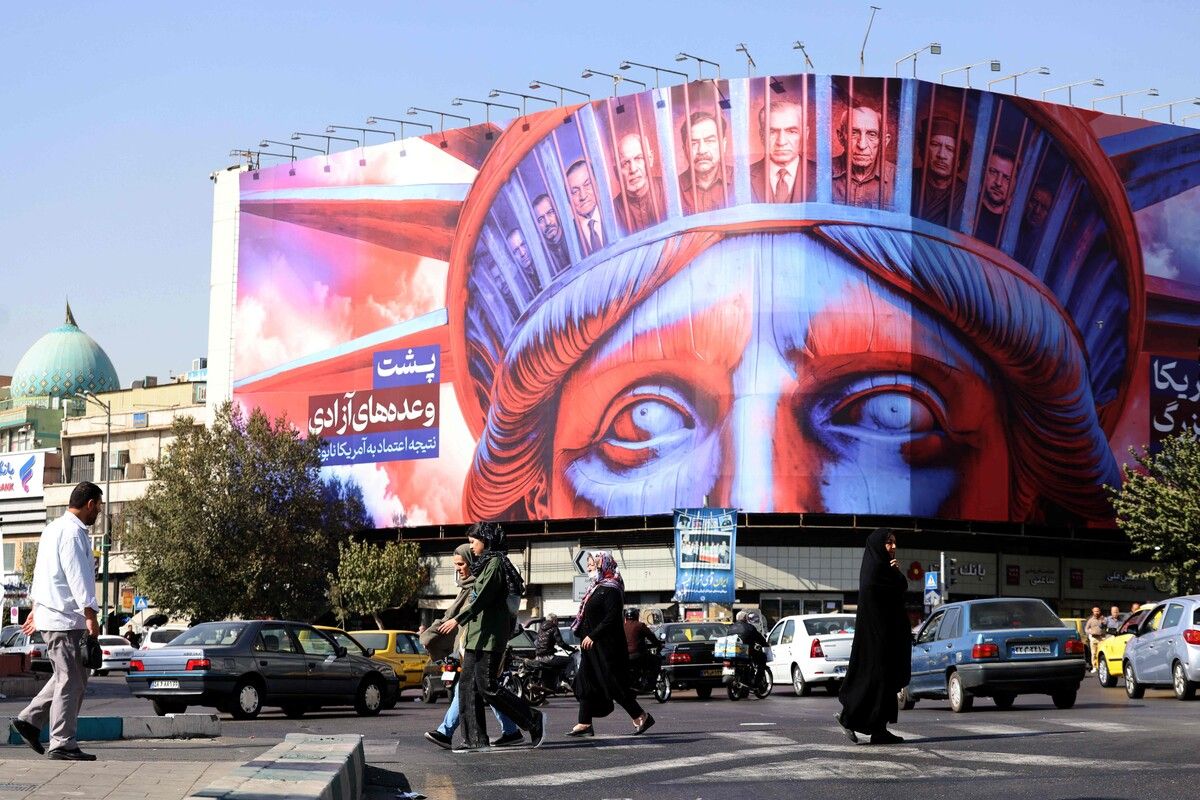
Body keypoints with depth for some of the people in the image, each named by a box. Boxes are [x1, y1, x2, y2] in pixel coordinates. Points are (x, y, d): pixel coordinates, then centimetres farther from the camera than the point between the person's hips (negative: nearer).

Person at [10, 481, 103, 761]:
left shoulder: (54, 528, 18)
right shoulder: (73, 533, -14)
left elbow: (41, 571, 24)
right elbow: (78, 577, -21)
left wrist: (36, 609, 29)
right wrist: (91, 616, -22)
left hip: (48, 612, 10)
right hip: (65, 618, -10)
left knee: (73, 676, 18)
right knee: (71, 681, -5)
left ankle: (29, 719, 18)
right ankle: (62, 744, -2)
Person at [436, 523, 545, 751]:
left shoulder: (495, 563, -11)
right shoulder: (483, 564, 20)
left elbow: (484, 597, -21)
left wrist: (458, 620, -26)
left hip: (490, 635, -10)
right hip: (476, 635, 10)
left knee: (487, 686, -11)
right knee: (467, 685, 4)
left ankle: (534, 721, -2)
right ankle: (475, 740, 5)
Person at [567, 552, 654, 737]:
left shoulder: (610, 589, -13)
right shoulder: (596, 588, 16)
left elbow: (612, 617, -21)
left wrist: (592, 636, -22)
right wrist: (583, 635, 11)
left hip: (606, 646, -10)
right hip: (592, 646, 10)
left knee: (613, 683, -8)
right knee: (585, 682, 6)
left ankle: (641, 717, 1)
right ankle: (584, 724, 6)